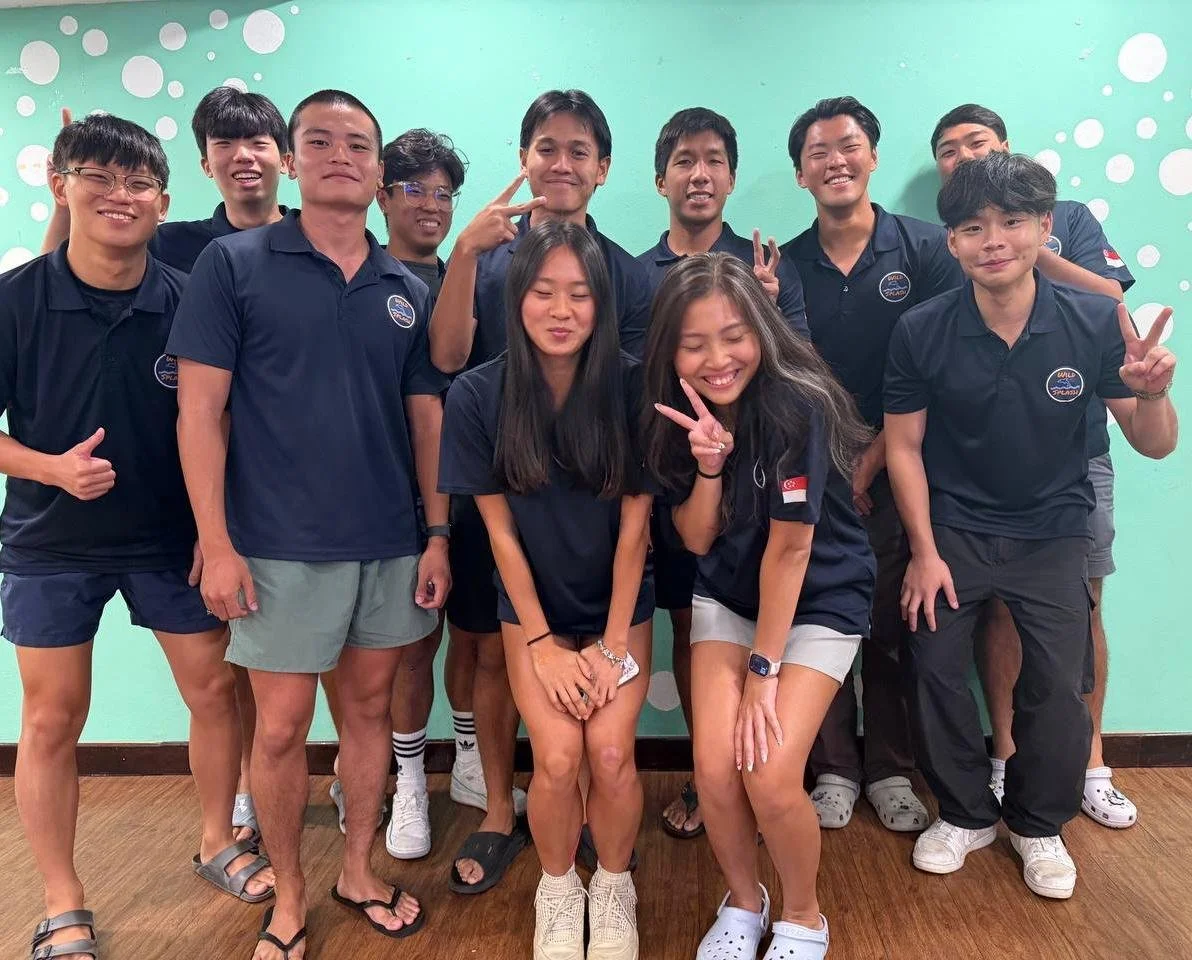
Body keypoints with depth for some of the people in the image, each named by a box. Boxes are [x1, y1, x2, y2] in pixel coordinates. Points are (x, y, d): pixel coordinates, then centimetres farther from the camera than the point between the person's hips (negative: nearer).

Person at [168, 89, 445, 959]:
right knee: (281, 726, 6)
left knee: (371, 707, 15)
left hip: (391, 546, 4)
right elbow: (200, 411, -5)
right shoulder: (232, 265, -2)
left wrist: (438, 537, 3)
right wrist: (217, 545, -11)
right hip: (282, 549, -3)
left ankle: (359, 869, 35)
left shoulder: (409, 291, 8)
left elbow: (428, 420, 9)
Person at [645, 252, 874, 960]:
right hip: (728, 598, 4)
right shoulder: (680, 415, -7)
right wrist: (708, 465, -23)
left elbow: (789, 548, -21)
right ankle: (744, 903, 21)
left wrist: (763, 669, -16)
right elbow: (697, 539, -4)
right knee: (716, 768, -10)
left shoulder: (798, 405, -25)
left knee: (771, 774, -16)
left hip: (820, 602, -4)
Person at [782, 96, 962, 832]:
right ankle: (834, 770, 24)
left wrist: (870, 461, -9)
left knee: (892, 629, 7)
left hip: (895, 476, -1)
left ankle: (891, 771, 26)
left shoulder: (928, 251, -1)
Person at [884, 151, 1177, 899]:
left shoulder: (1095, 323, -14)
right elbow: (904, 446, -6)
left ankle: (1039, 824, 28)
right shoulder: (921, 332, -14)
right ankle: (966, 814, 27)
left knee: (1059, 685, -1)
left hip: (1053, 532, 0)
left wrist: (1153, 393, -29)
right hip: (951, 528, 0)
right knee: (936, 668, -1)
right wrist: (925, 552, -8)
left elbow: (1155, 446, -7)